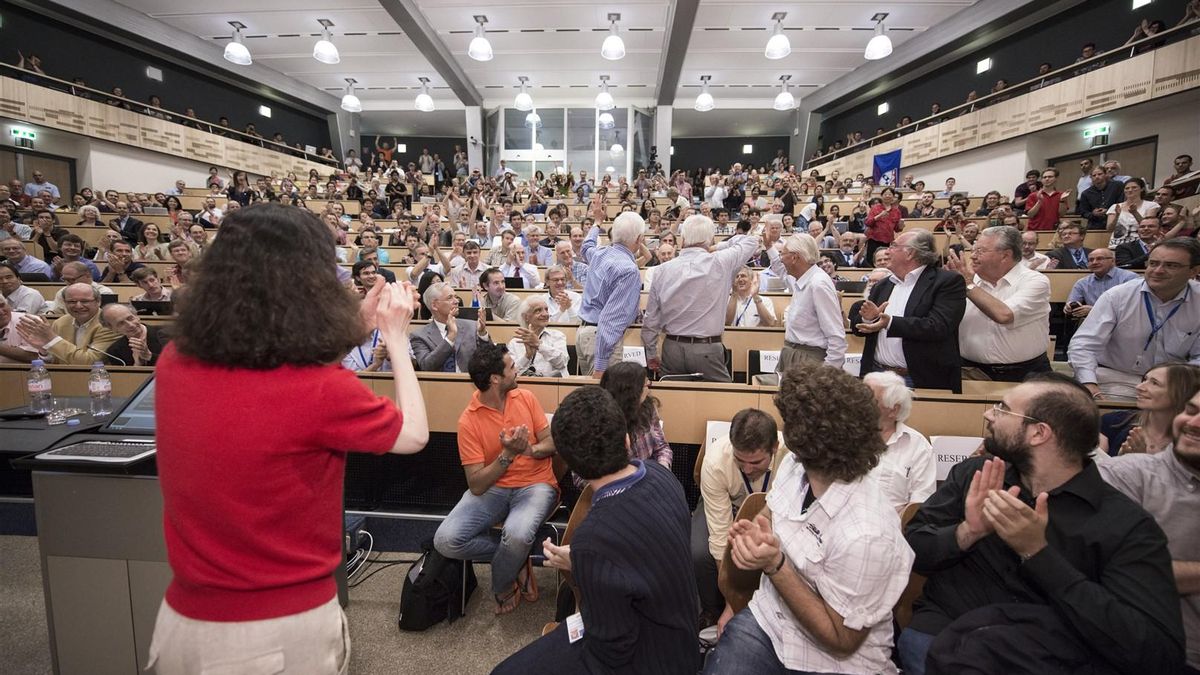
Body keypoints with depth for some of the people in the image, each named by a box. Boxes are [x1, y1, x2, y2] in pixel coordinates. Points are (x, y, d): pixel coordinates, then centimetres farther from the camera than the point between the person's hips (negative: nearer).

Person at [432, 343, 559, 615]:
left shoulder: (526, 397, 0)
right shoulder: (469, 421, -9)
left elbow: (551, 442, 4)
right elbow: (476, 485, -12)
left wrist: (530, 450, -18)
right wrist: (508, 454, -24)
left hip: (535, 484, 0)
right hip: (492, 488, 0)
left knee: (516, 534, -32)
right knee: (445, 540, -22)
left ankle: (502, 588, 3)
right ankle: (518, 556, 0)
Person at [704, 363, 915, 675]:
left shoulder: (863, 535, -28)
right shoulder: (794, 465, -8)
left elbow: (841, 640, -17)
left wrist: (775, 565, -26)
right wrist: (751, 532, -10)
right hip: (767, 618, 5)